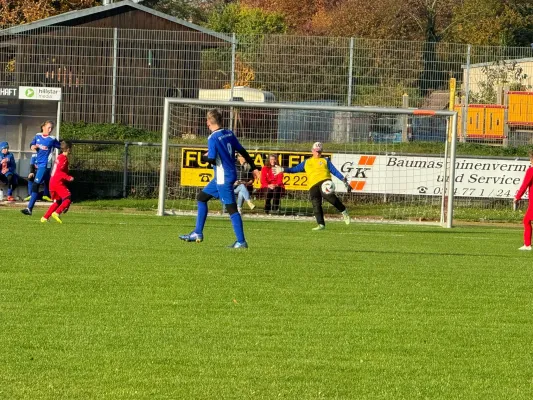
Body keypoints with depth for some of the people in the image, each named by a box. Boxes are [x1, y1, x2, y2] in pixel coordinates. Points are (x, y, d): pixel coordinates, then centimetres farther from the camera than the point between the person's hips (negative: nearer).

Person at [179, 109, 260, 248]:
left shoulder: (213, 138, -17)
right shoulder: (229, 134, 7)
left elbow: (212, 159, -21)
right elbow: (242, 151, 11)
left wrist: (204, 157, 2)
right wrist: (253, 168, 18)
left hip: (223, 178, -9)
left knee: (231, 208, -7)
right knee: (201, 197, 18)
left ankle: (241, 242, -7)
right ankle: (198, 233, 20)